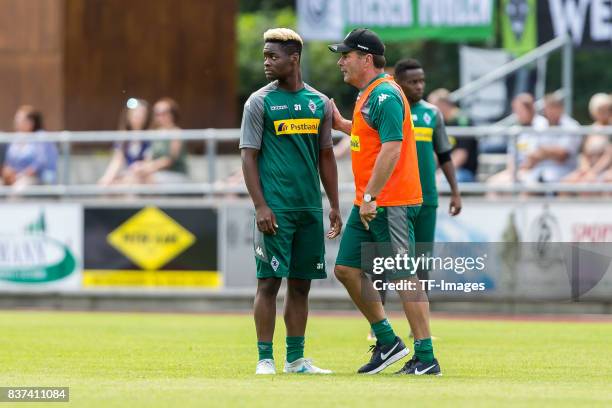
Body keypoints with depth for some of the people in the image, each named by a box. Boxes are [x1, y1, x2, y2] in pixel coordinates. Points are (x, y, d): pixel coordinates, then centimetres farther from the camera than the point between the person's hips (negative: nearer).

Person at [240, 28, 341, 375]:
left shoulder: (319, 102, 11)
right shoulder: (260, 102, 0)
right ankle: (265, 359, -2)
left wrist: (335, 206, 11)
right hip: (276, 209, -4)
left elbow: (326, 156, 16)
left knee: (301, 284, 8)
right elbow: (249, 156, -4)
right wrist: (261, 206, -13)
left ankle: (296, 360, 14)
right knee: (269, 282, -6)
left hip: (310, 207, 4)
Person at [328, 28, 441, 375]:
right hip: (368, 204, 10)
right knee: (346, 268, 10)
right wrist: (342, 124, 19)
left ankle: (426, 358, -4)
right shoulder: (368, 94, 15)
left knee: (404, 277, -7)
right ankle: (388, 341, 18)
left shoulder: (385, 95, -15)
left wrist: (371, 196, -24)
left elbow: (391, 148, -22)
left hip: (390, 204, -10)